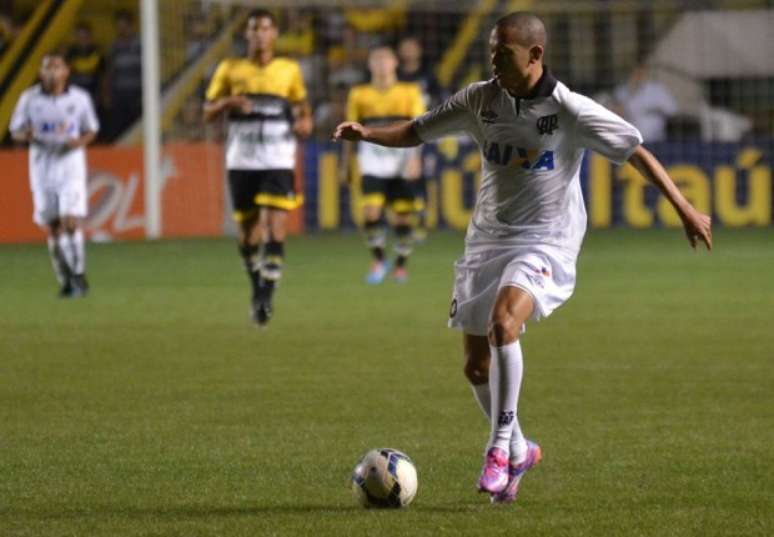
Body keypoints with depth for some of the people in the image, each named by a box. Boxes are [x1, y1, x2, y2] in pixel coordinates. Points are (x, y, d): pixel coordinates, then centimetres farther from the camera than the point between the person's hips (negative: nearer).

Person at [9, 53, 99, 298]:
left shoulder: (80, 98, -2)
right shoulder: (29, 98, -2)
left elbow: (91, 130, 9)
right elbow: (15, 131, 5)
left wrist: (80, 141, -13)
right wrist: (26, 135, -19)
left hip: (71, 161, -1)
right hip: (42, 165, 2)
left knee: (70, 222, -16)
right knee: (53, 228, 5)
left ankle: (79, 275, -3)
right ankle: (65, 282, 17)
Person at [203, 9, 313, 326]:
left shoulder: (289, 70, 6)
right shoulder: (230, 69, 6)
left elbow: (302, 105, 20)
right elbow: (208, 113, 7)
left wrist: (305, 121, -3)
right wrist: (228, 103, -14)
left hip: (278, 160, -1)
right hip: (242, 160, 1)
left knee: (275, 227, -15)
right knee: (248, 231, 7)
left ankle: (266, 297, -15)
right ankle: (256, 285, 29)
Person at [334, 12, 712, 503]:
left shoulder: (571, 111, -12)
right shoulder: (481, 101, 0)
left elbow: (637, 152, -7)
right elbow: (418, 131, 8)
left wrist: (685, 209, -9)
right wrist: (368, 134, -10)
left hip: (545, 243, -6)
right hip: (488, 240, 6)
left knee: (503, 323, -32)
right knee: (477, 366, 8)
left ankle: (500, 447, -22)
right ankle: (519, 452, 32)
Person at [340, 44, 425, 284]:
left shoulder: (410, 92, 5)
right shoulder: (359, 94, 9)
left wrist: (415, 156, -15)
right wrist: (345, 165, 13)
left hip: (401, 162, 0)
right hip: (373, 160, 0)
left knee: (403, 216, -1)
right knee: (371, 212, -14)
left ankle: (401, 264, 16)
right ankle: (378, 260, 3)